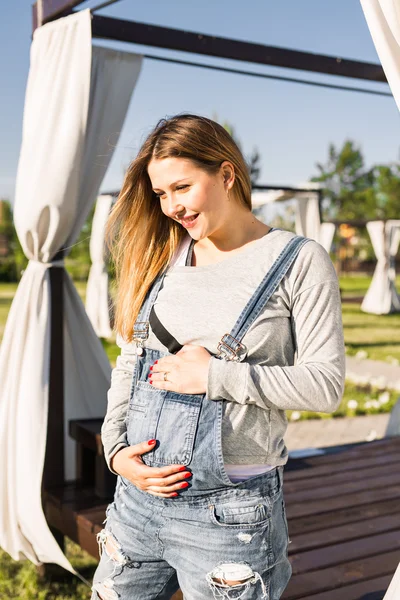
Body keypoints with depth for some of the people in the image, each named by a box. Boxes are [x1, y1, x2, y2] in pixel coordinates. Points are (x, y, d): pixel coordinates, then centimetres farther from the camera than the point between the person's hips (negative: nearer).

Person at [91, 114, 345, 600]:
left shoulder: (299, 261, -6)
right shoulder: (163, 256, 8)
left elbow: (325, 384, -11)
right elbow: (129, 362, 11)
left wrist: (216, 375, -16)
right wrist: (115, 448, -2)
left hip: (228, 509, -5)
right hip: (138, 492, 5)